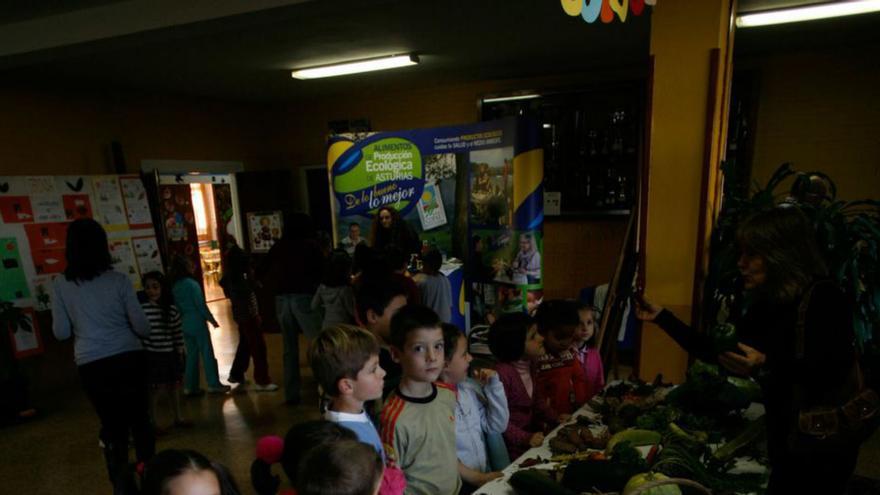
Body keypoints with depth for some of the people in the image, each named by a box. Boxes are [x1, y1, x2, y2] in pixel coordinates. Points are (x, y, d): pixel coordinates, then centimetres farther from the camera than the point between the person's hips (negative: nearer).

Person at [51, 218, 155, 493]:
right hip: (129, 358, -1)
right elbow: (141, 326, -6)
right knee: (140, 419, 14)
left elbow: (61, 332, 2)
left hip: (92, 365, 1)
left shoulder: (61, 285, -3)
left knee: (112, 425, 15)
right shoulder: (119, 280, -8)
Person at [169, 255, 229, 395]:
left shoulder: (175, 287, 7)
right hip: (197, 323, -7)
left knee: (191, 355, 13)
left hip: (185, 325, 7)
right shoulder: (192, 283, -14)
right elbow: (201, 305, -14)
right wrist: (212, 320, -7)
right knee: (207, 353, 0)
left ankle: (190, 386, 16)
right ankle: (214, 384, 4)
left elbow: (177, 307, 11)